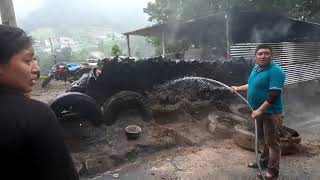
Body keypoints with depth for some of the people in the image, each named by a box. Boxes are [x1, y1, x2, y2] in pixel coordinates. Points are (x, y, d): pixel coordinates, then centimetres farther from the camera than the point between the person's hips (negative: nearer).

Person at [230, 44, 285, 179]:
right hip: (259, 111, 9)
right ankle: (263, 162, 39)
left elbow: (274, 95, -26)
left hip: (271, 113, -9)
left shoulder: (275, 71, -19)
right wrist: (238, 89, 19)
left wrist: (260, 110, -27)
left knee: (272, 142, 4)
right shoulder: (256, 68, 9)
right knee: (263, 140, 22)